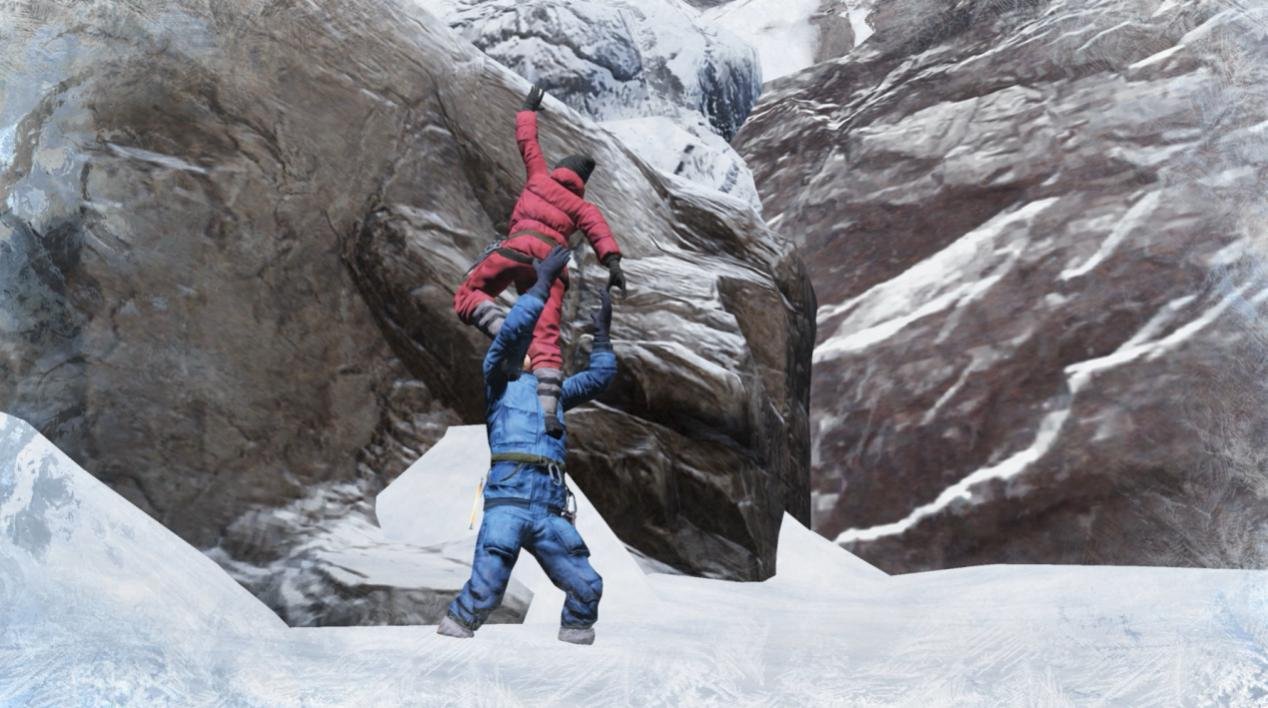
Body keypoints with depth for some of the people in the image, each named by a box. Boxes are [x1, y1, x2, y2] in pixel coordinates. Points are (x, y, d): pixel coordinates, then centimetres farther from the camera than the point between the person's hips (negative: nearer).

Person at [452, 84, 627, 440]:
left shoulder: (540, 178, 25)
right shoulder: (582, 206, 26)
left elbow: (527, 141, 36)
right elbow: (598, 227, 6)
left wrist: (529, 110, 53)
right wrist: (612, 261, -8)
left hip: (522, 247, -2)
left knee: (467, 296, 9)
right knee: (546, 340, -9)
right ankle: (548, 414, -30)